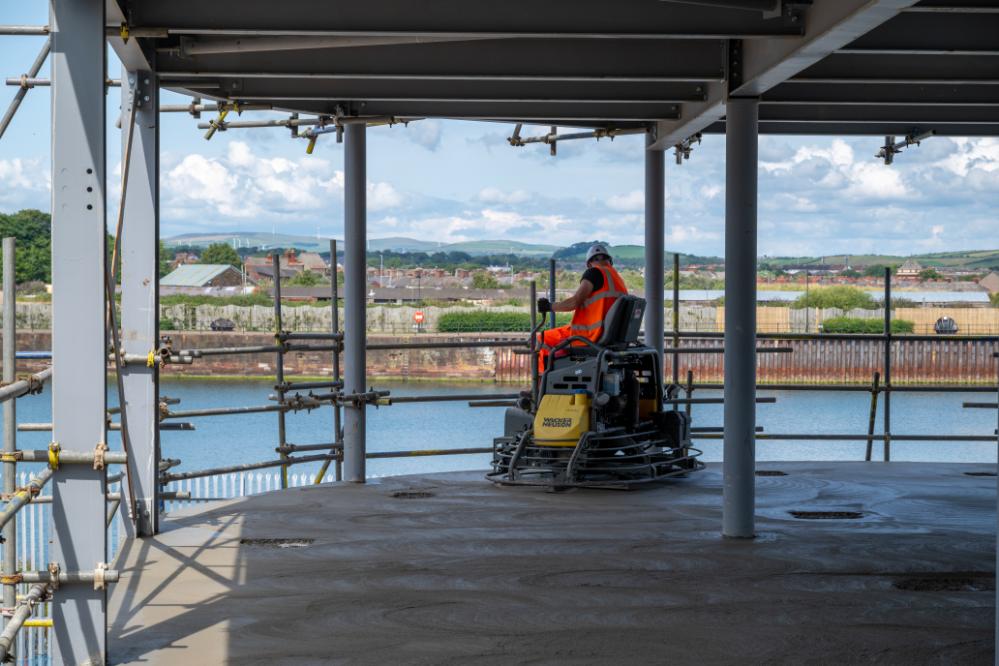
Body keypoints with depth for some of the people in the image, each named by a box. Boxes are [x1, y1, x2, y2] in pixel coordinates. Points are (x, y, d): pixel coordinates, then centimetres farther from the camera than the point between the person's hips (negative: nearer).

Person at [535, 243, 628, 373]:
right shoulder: (619, 280, 14)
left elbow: (575, 302, -19)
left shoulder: (594, 273, -10)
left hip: (591, 335, -9)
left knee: (543, 340, 4)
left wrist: (550, 306, -6)